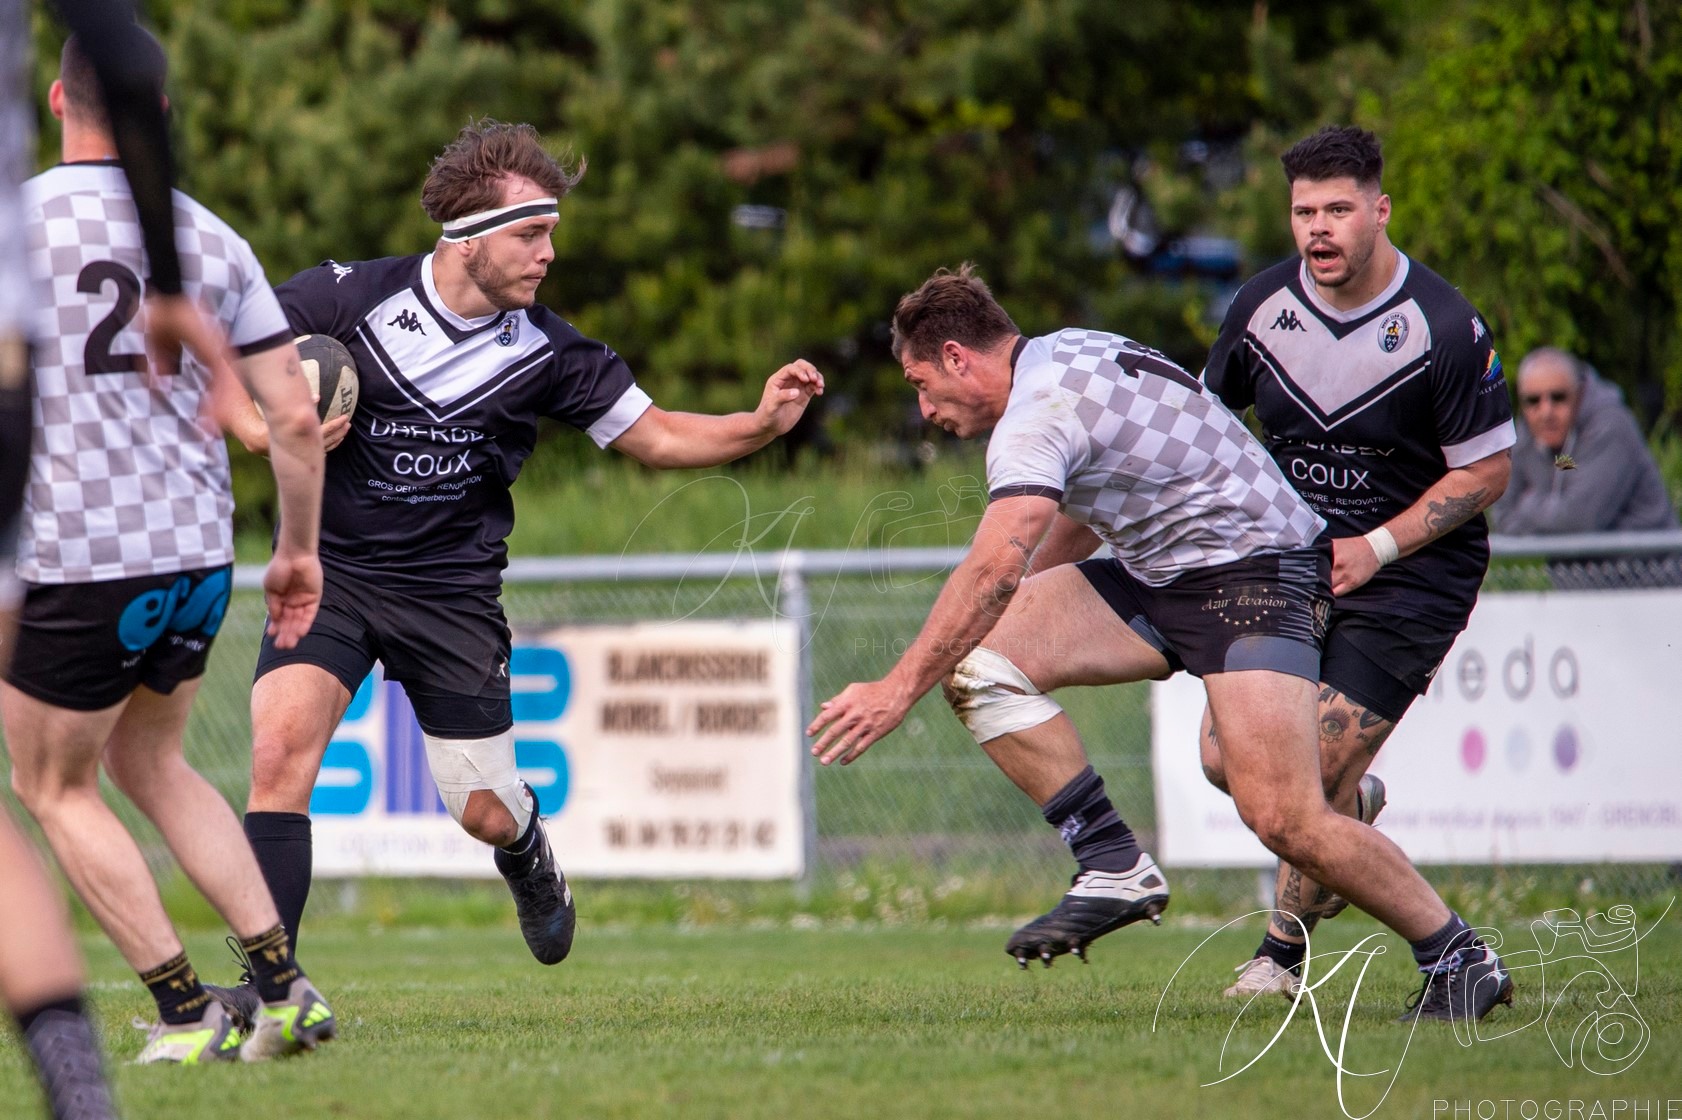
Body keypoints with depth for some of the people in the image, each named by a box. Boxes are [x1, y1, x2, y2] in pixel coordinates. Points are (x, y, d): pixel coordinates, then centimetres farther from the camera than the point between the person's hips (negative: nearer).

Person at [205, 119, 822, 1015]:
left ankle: (530, 865, 42)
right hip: (330, 568, -1)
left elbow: (654, 436, 4)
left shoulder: (547, 351, -5)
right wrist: (258, 421, -18)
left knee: (487, 813, 2)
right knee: (281, 746, -24)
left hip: (451, 591, 1)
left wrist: (762, 424, -11)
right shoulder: (349, 297, -10)